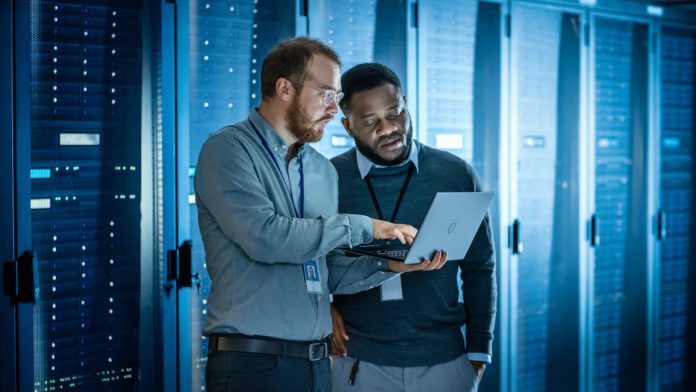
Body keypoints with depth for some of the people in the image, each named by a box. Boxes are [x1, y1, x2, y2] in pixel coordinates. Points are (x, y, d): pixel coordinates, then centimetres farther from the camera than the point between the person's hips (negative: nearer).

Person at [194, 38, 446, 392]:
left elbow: (331, 275, 14)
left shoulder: (324, 170, 13)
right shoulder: (227, 150, -7)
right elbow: (264, 236, -22)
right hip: (253, 362, -6)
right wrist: (361, 227, -15)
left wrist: (388, 264, -4)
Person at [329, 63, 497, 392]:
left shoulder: (456, 175, 0)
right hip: (358, 363, 0)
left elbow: (479, 269, 5)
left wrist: (479, 349, 2)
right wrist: (323, 310, -9)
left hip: (444, 361, 1)